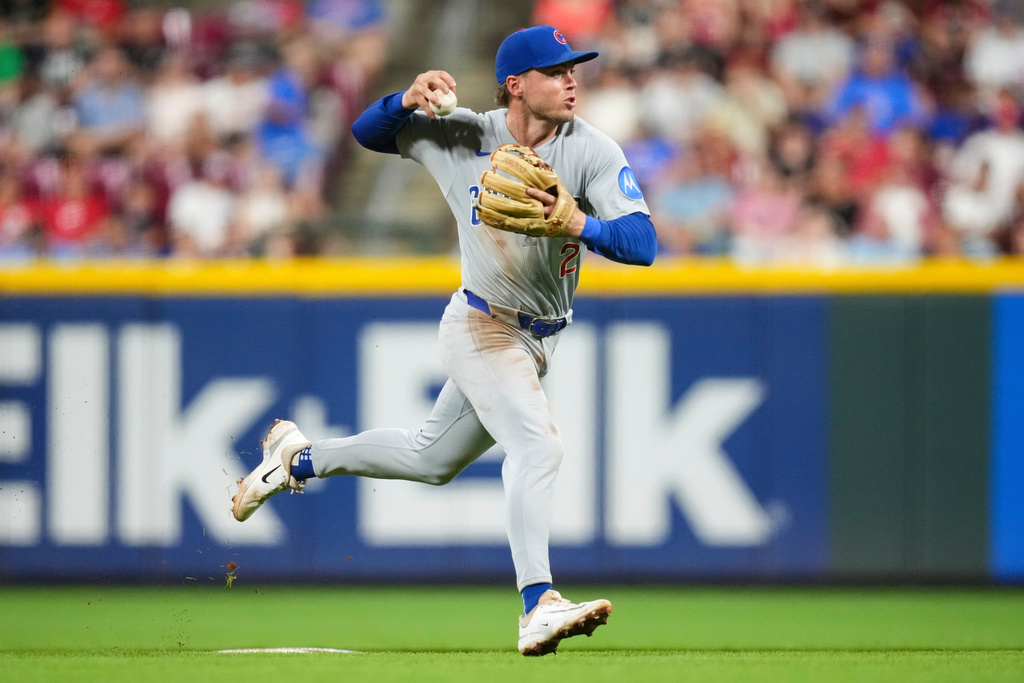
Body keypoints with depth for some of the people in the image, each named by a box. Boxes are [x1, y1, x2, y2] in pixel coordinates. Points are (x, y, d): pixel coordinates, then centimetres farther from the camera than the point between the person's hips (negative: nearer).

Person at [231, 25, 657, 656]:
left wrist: (576, 224, -41)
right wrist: (409, 100, -19)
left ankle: (301, 457, 42)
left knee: (431, 460, 20)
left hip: (537, 341, 4)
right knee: (537, 445, -26)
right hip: (481, 328, -4)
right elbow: (368, 131, 3)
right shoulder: (462, 137, -10)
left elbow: (643, 244, -22)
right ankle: (539, 607, -36)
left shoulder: (593, 152, -13)